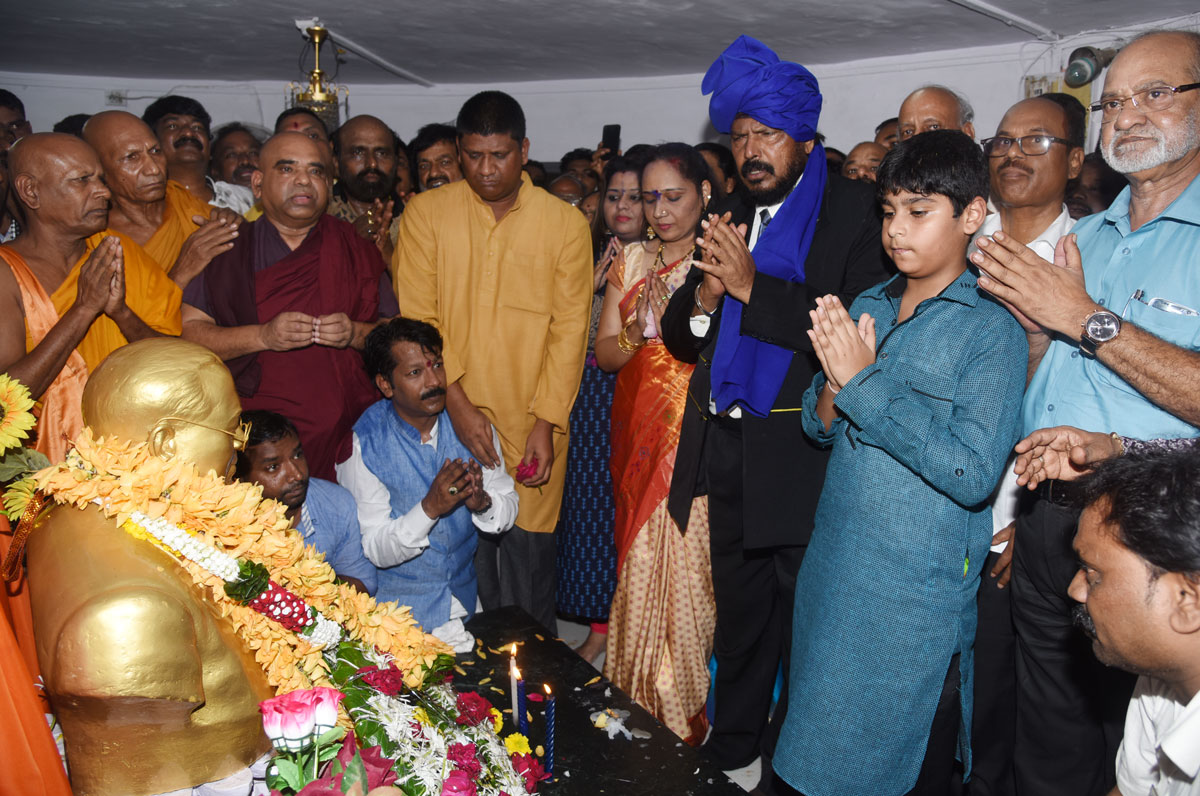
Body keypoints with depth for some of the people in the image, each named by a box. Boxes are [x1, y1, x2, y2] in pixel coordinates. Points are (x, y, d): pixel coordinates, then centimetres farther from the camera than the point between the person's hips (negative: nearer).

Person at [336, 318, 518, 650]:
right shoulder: (361, 445, -14)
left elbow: (508, 509, 2)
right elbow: (376, 550, -13)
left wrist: (482, 501, -21)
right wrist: (429, 508, -29)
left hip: (465, 598, 3)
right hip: (396, 604, -3)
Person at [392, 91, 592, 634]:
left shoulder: (565, 223, 3)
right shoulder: (425, 213, 4)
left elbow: (570, 329, 1)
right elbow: (416, 318, 1)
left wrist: (547, 422, -5)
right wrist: (457, 402, -8)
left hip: (532, 426, 0)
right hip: (451, 422, 1)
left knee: (529, 562, 4)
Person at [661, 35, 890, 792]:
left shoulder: (853, 212, -7)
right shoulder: (731, 216, 11)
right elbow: (678, 336, 11)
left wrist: (752, 287, -20)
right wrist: (704, 295, -10)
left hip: (801, 451, -6)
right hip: (728, 446, 6)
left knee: (805, 615, 8)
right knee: (738, 611, 19)